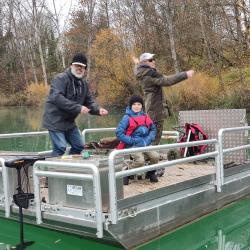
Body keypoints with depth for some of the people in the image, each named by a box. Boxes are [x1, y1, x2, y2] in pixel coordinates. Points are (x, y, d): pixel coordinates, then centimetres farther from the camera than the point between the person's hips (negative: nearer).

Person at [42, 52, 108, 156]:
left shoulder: (83, 83, 9)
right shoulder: (61, 79, -17)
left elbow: (89, 101, 9)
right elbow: (57, 98, -30)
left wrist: (98, 110, -14)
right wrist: (78, 108, -36)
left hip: (69, 122, 8)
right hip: (55, 120, -8)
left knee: (79, 146, 11)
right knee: (60, 148, -14)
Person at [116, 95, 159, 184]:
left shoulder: (145, 116, 9)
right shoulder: (127, 117, -6)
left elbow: (153, 129, 19)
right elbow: (119, 133, -10)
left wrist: (149, 139, 0)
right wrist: (132, 141, -14)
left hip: (145, 145, 5)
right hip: (133, 146, -5)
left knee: (155, 156, -18)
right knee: (140, 160, -29)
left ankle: (151, 173, 12)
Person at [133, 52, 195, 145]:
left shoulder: (142, 74, 12)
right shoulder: (150, 74, -17)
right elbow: (167, 81, -26)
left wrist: (138, 64, 58)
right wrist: (185, 75, -25)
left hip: (150, 107, 10)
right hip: (156, 107, -10)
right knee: (156, 134, -9)